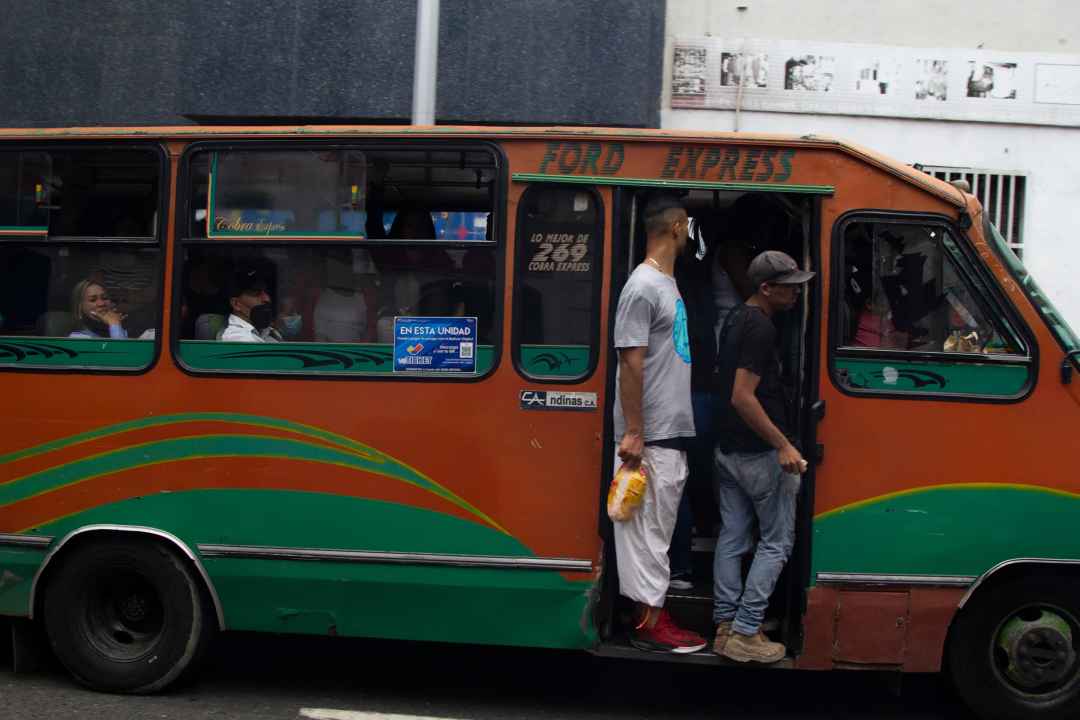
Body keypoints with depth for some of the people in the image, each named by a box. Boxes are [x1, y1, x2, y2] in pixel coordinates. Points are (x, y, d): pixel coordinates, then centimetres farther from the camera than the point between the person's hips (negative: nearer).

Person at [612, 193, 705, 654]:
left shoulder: (668, 283, 14)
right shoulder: (644, 286, -15)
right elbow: (631, 363, -18)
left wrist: (671, 425, 16)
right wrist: (633, 433, -19)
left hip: (672, 433, 9)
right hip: (651, 438, -9)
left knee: (658, 527, 14)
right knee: (648, 527, -3)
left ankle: (651, 610, 22)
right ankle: (648, 624, 4)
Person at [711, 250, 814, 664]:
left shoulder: (736, 320, 11)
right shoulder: (760, 327, -19)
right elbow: (742, 396, -25)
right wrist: (783, 445, -23)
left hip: (726, 449, 9)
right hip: (759, 453, -9)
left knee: (732, 537, 12)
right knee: (776, 541, 1)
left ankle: (725, 626, 17)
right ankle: (745, 633, 0)